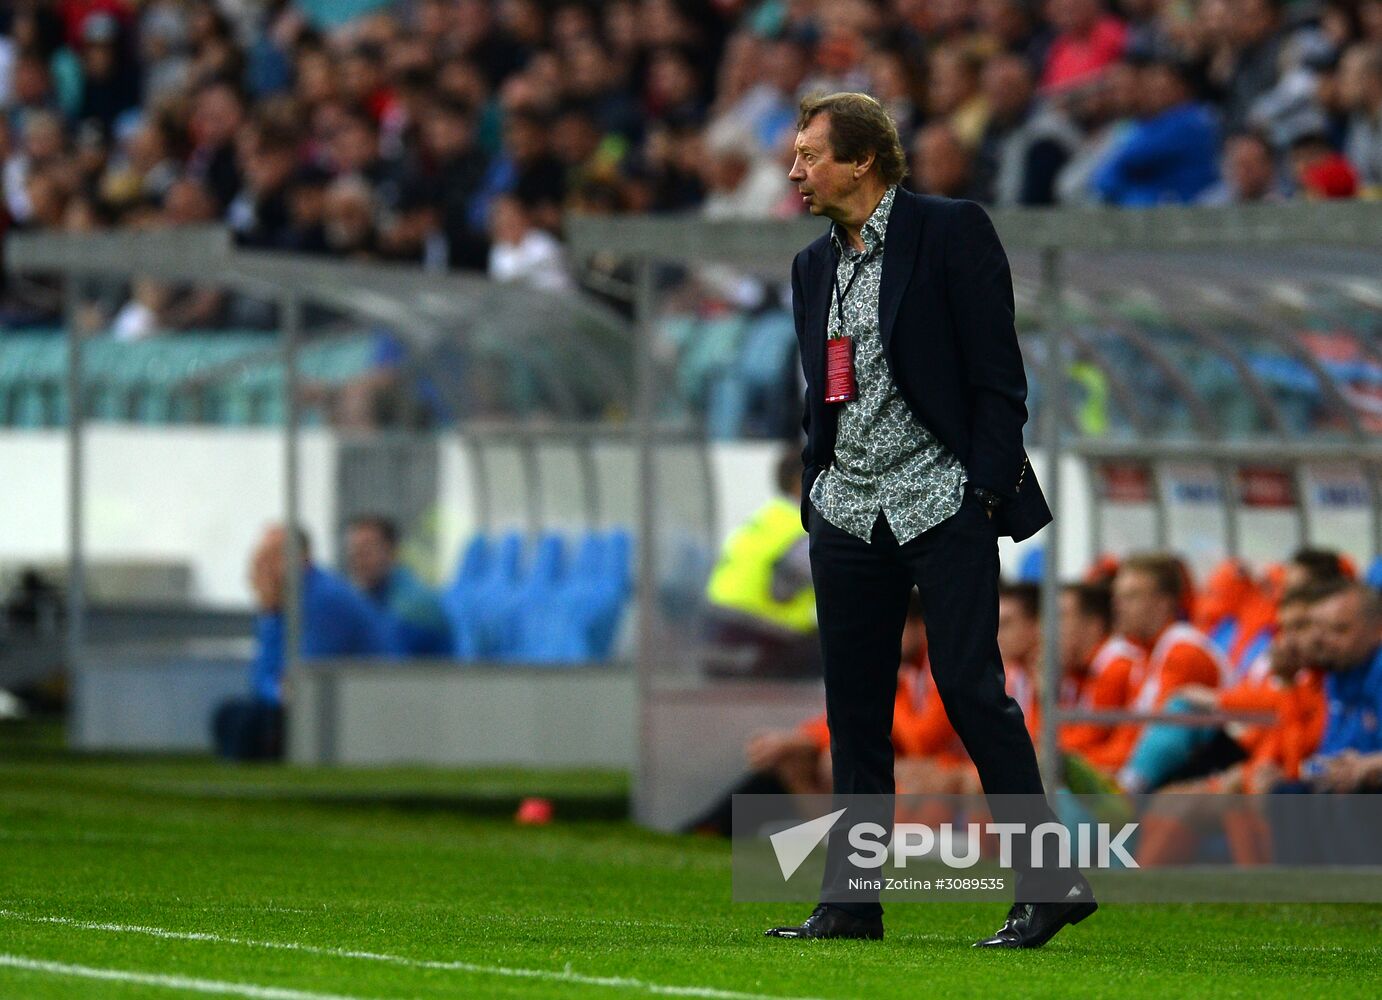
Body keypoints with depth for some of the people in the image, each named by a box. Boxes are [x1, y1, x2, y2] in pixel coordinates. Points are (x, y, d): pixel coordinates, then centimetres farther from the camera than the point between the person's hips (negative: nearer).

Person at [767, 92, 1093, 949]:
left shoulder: (952, 232, -5)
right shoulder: (815, 265, 15)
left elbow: (998, 375, -8)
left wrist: (985, 490, -13)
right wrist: (814, 498, 12)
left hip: (943, 508, -6)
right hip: (847, 516, 6)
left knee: (972, 691, -11)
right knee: (855, 710, 6)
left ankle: (1048, 880, -6)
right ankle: (850, 901, 10)